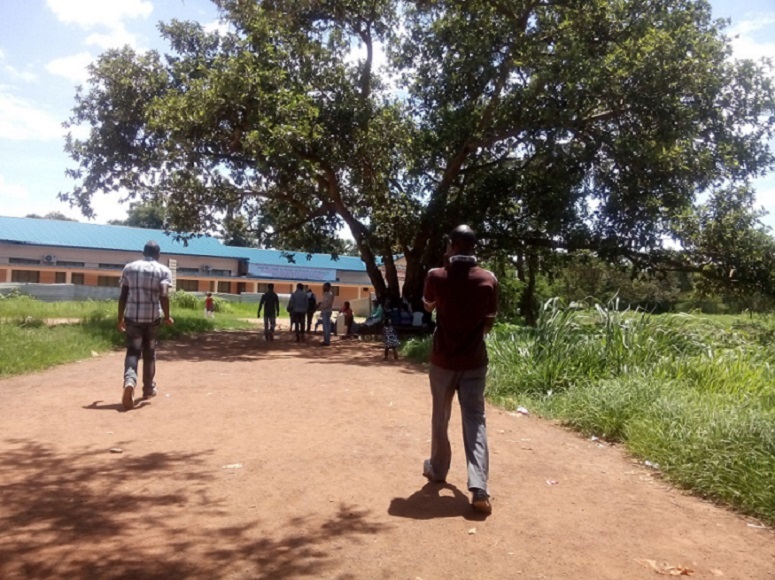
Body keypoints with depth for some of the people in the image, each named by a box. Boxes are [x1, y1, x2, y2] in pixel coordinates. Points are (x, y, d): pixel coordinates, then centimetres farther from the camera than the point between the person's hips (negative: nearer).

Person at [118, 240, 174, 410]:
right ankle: (148, 388, 25)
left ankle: (129, 381, -25)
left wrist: (120, 318, 13)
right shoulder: (163, 270, -1)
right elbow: (164, 295, -15)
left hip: (132, 316, 1)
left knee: (132, 351, 2)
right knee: (149, 352, 15)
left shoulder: (129, 267, 7)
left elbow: (123, 296, 6)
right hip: (153, 316, -1)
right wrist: (166, 316, -5)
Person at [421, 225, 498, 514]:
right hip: (474, 360, 1)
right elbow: (489, 324, 4)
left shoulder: (436, 276, -9)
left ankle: (437, 469, 33)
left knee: (440, 417, 16)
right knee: (475, 420, 2)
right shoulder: (488, 280, -5)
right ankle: (479, 488, -7)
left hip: (443, 359, 0)